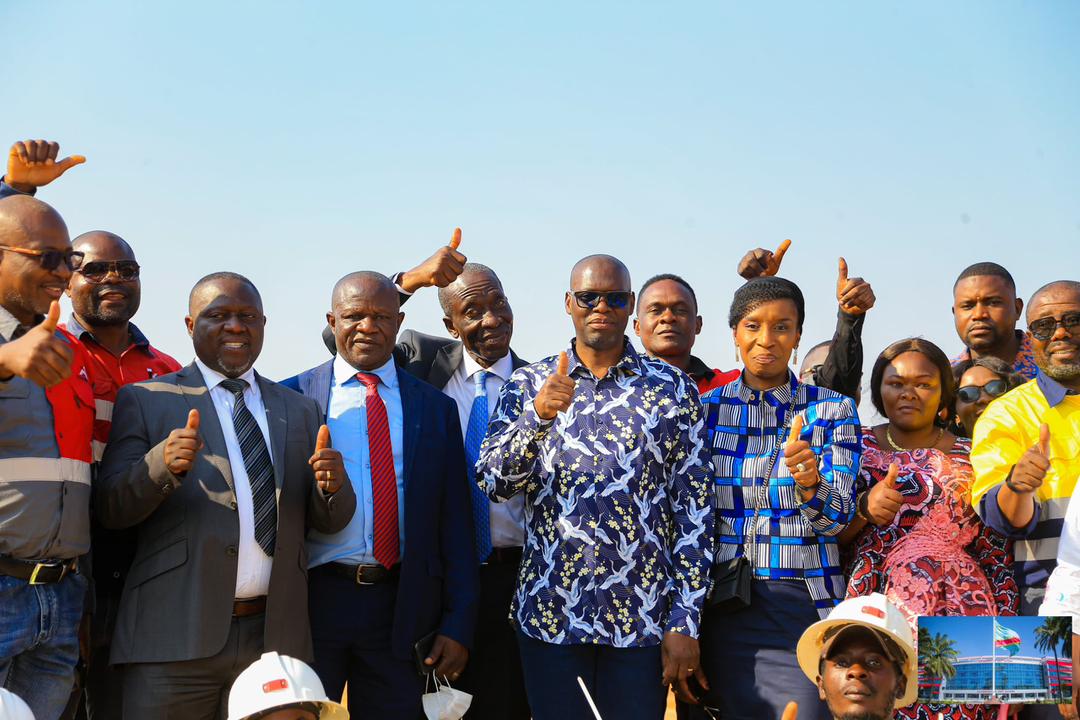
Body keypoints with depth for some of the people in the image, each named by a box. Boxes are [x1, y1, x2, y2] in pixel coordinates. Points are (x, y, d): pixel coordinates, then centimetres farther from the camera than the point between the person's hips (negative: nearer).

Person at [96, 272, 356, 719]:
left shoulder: (299, 411, 14)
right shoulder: (144, 401, 5)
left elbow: (329, 521, 12)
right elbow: (110, 510, -2)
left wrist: (333, 484, -11)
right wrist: (161, 464, -21)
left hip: (276, 635, 3)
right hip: (175, 635, -3)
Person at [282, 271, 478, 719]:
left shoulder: (436, 408, 8)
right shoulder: (292, 397, 3)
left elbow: (455, 525, 6)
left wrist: (458, 624, 0)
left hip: (401, 610, 1)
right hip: (311, 600, -1)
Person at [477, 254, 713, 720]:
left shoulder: (673, 390, 2)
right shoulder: (528, 384, 4)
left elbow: (694, 509, 0)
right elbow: (493, 483, -6)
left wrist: (685, 623, -5)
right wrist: (538, 415, -23)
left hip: (643, 616, 0)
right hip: (549, 611, 1)